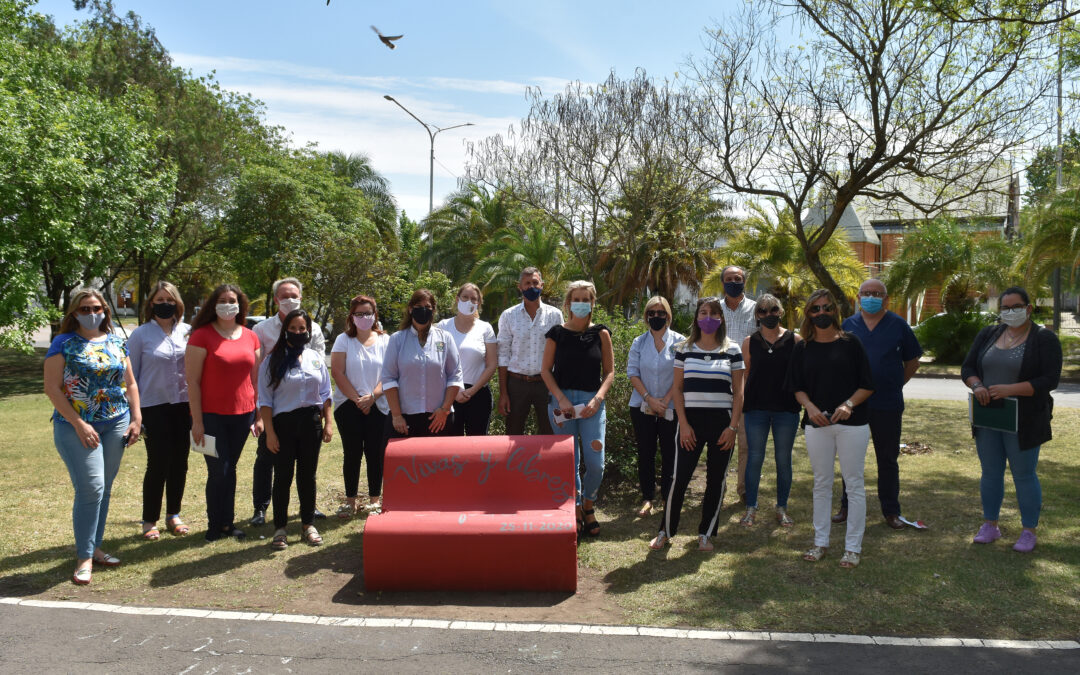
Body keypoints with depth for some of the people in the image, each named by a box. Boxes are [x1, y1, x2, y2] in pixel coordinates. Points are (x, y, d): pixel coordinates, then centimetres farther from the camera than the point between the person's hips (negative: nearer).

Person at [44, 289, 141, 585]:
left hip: (115, 426, 5)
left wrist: (135, 419, 5)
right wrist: (78, 424, -14)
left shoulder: (116, 343, 11)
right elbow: (52, 388, -7)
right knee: (91, 488, -10)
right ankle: (84, 557, 2)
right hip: (76, 427, -4)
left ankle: (94, 547, 24)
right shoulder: (64, 344, -3)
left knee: (103, 489, 10)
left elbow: (130, 384, 14)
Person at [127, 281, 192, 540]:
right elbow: (130, 375, 1)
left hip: (183, 405, 3)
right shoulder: (141, 335, -1)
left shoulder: (187, 332, 6)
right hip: (154, 408, -3)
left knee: (180, 463, 9)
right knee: (158, 464, -1)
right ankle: (149, 521, 14)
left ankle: (173, 515, 24)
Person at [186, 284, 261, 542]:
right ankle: (215, 525, 17)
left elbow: (256, 378, 12)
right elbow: (192, 381, -8)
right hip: (212, 415, -4)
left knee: (229, 469, 12)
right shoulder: (202, 335, -6)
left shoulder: (250, 336, 8)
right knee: (219, 471, 0)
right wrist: (197, 421, -11)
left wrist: (260, 415, 8)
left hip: (242, 414, 4)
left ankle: (227, 522, 24)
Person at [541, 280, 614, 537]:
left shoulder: (601, 333, 3)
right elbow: (546, 370, 3)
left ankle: (588, 504, 22)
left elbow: (609, 371, 5)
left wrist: (597, 399, -8)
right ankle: (576, 509, 22)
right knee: (569, 461, 4)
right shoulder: (557, 333, 2)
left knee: (596, 463, -5)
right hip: (562, 400, 0)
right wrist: (561, 399, -8)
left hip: (592, 402, 0)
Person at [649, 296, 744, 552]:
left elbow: (738, 392, 3)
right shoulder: (684, 349, 4)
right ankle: (666, 531, 14)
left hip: (722, 422, 1)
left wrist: (733, 426, -5)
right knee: (679, 478, -2)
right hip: (692, 420, 0)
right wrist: (683, 424, -6)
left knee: (716, 480, 7)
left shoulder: (732, 350, 3)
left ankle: (706, 533, 22)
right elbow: (677, 388, 3)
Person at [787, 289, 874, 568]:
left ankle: (853, 546, 12)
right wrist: (810, 406, -10)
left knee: (854, 484, 2)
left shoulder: (850, 343, -1)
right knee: (821, 484, 10)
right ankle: (821, 542, 21)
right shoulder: (803, 348, 7)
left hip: (852, 423, -2)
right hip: (817, 424, 3)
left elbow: (867, 385, 0)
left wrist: (848, 404, -16)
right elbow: (797, 387, 9)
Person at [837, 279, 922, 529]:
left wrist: (894, 385, 6)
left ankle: (891, 511, 18)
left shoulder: (898, 325, 1)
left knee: (888, 459, 7)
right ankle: (847, 506, 22)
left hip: (887, 405, -1)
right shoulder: (848, 325, 5)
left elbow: (912, 361, 9)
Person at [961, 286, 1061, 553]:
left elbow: (1050, 380, -13)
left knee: (1024, 475, 4)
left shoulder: (1044, 338, -6)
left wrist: (1010, 389, -23)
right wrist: (976, 385, -13)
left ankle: (1029, 531, 18)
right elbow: (967, 368, 8)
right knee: (990, 472, 12)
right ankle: (990, 525, 24)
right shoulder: (987, 334, 8)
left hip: (1023, 422, -4)